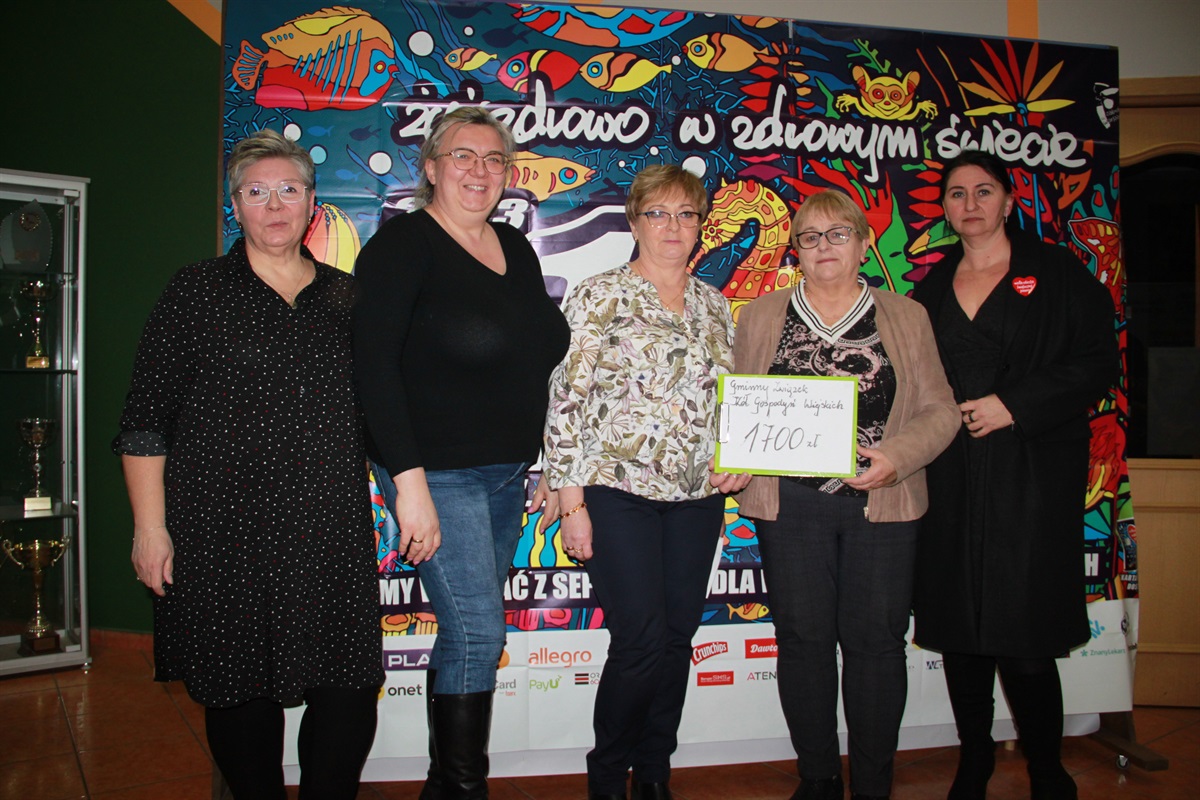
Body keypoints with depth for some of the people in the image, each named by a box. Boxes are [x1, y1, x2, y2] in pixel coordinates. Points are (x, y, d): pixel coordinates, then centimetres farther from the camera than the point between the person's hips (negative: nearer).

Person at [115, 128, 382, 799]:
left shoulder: (346, 297, 11)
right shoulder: (197, 291, 3)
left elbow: (374, 409, 18)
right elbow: (146, 417, 1)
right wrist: (151, 525, -4)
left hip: (331, 534, 2)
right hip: (225, 535, -2)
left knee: (349, 696, 0)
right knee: (242, 695, 7)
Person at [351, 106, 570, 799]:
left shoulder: (516, 248, 12)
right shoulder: (404, 243, -8)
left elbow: (540, 359, 18)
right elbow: (373, 365, -16)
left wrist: (548, 463, 15)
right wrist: (410, 482, -22)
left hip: (508, 475, 7)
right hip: (439, 475, -7)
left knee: (471, 630, 14)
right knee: (479, 632, -7)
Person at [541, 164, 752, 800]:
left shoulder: (714, 305, 13)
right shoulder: (599, 296, -4)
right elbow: (565, 401, -7)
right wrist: (572, 503, -11)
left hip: (698, 496, 5)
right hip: (619, 491, -5)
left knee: (678, 639, 9)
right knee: (643, 642, -7)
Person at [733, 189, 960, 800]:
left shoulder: (907, 317, 9)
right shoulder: (760, 318, 11)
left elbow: (940, 411, 5)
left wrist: (896, 457, -13)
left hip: (881, 503, 0)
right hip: (789, 504, 1)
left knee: (875, 640, 3)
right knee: (802, 638, 6)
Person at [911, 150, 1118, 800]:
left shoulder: (1056, 273, 3)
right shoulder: (931, 288, 14)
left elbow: (1098, 362, -4)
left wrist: (1014, 406, -13)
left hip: (1030, 473, -3)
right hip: (950, 477, 4)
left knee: (1023, 633, -5)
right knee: (958, 626, 8)